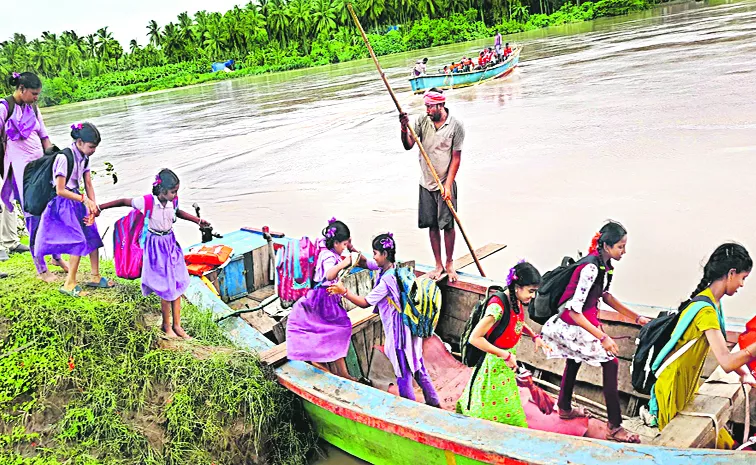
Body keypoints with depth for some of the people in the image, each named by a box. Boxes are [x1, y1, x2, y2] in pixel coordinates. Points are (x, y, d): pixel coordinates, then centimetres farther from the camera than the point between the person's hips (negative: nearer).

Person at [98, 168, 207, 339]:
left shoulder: (173, 201, -7)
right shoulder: (147, 202, -21)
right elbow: (123, 202, -8)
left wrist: (198, 221, 15)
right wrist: (100, 208, 0)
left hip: (171, 243, 6)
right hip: (156, 245, -5)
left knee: (177, 285, 8)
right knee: (167, 288, -1)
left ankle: (177, 325, 18)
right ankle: (166, 326, 18)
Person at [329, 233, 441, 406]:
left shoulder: (386, 281, -26)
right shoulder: (393, 267, 0)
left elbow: (365, 303, -19)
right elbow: (365, 263, 10)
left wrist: (344, 292, -18)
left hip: (399, 332, -9)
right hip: (409, 328, 9)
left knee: (403, 376, 5)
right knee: (418, 368, 21)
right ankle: (434, 402, 34)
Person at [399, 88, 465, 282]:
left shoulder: (455, 126, -9)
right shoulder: (422, 121, 0)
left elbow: (456, 157, -8)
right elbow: (408, 146, -6)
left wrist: (447, 185, -12)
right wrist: (404, 128, -25)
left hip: (445, 184, -3)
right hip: (426, 183, 3)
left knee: (447, 225, 1)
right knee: (432, 225, 8)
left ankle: (449, 263, 17)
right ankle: (438, 264, 20)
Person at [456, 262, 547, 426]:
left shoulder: (517, 301, -6)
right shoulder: (498, 306, -31)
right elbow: (475, 338, -33)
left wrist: (535, 336, 3)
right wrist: (505, 355, -28)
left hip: (507, 362, 8)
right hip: (495, 362, -8)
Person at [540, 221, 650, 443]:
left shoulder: (603, 263, -1)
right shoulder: (591, 269, -29)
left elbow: (604, 294, 14)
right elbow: (574, 310, -31)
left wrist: (636, 317, 15)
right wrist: (602, 337, -33)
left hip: (580, 320, 10)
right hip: (575, 325, -10)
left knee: (574, 361, 25)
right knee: (611, 363, -8)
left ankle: (565, 408, 47)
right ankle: (614, 427, -2)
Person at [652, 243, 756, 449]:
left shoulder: (713, 303, 6)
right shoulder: (706, 310, -26)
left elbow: (723, 351, 9)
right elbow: (726, 362, -34)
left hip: (687, 389, 10)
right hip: (673, 393, -10)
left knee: (720, 445, 16)